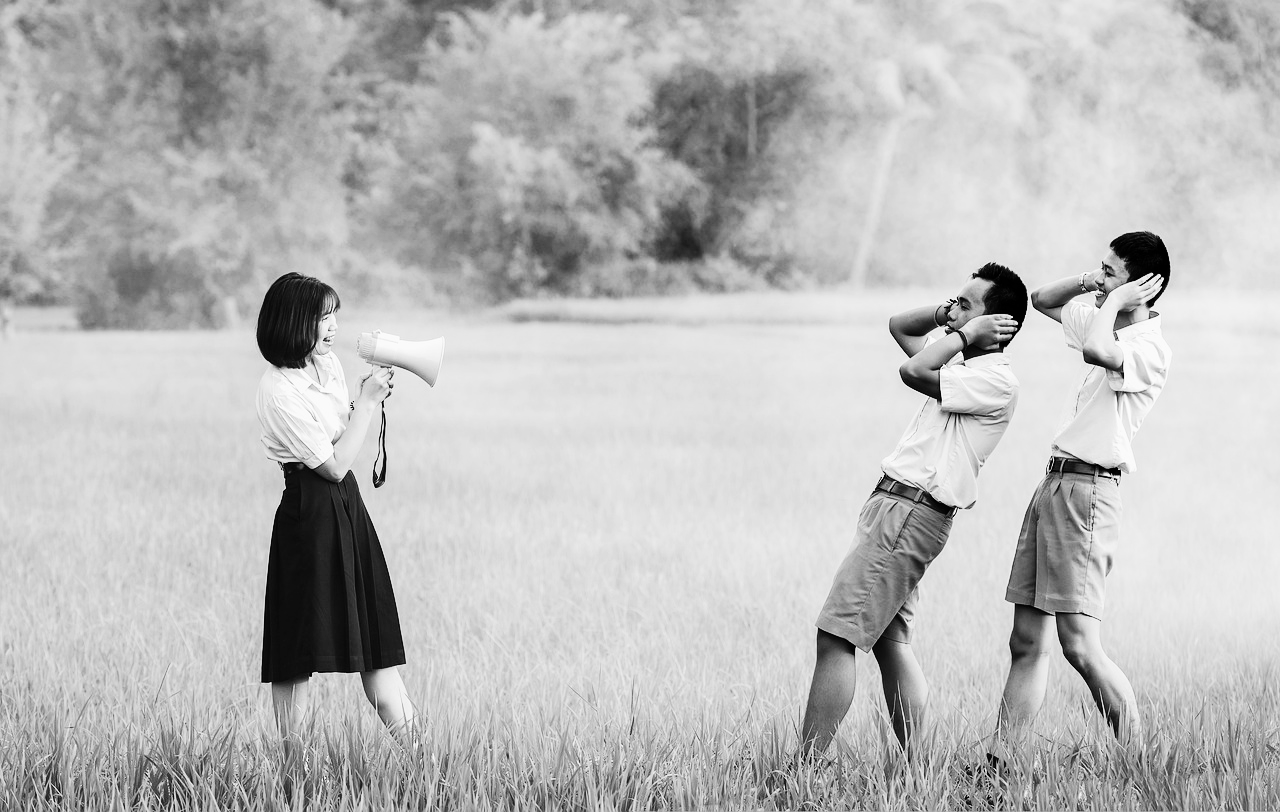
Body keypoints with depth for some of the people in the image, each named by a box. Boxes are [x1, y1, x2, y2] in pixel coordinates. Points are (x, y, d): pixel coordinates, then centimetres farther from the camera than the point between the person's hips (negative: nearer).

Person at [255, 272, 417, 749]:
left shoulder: (329, 364, 9)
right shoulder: (278, 390, -16)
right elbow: (334, 464, -16)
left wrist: (370, 401, 3)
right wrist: (366, 401, -11)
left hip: (348, 508, 8)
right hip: (310, 514, -8)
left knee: (374, 635, 7)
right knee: (299, 651, -2)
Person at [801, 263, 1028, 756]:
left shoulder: (996, 381, -12)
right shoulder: (966, 364, 16)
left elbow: (913, 371, -24)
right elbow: (898, 327, 30)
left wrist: (964, 333, -10)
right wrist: (947, 317, 12)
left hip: (911, 510, -10)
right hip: (896, 504, 10)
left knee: (835, 637, -12)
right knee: (890, 642, 9)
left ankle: (805, 766, -14)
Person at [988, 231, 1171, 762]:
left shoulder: (1149, 348, -13)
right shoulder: (1109, 326, 15)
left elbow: (1097, 350, -34)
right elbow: (1043, 300, 30)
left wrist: (1114, 300, -16)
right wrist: (1088, 283, 11)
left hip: (1087, 490, -9)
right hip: (1054, 482, 9)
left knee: (1080, 646, -14)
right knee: (1027, 642, 7)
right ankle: (996, 760, 7)